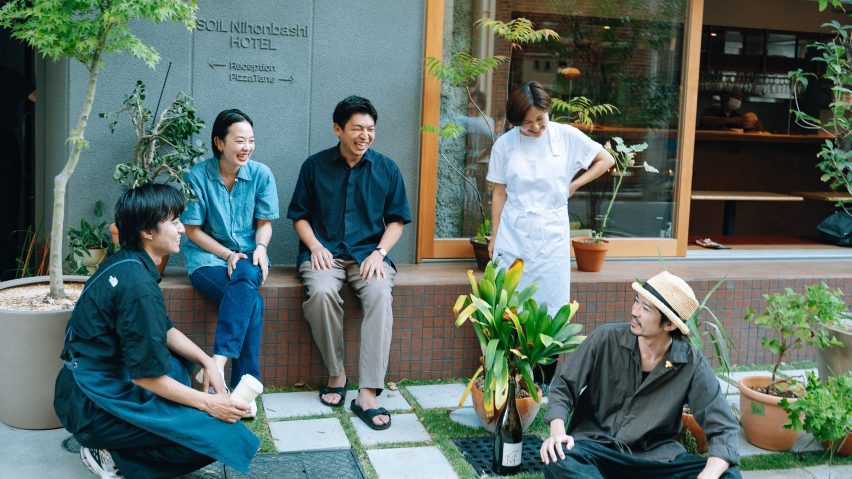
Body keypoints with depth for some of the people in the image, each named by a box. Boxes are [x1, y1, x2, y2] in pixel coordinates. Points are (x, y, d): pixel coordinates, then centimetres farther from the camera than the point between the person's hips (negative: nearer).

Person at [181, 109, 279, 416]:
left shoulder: (261, 174, 1)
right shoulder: (197, 176, -6)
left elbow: (264, 223, 6)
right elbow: (193, 229, -2)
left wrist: (260, 247, -16)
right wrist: (228, 254, -14)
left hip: (248, 255, 2)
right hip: (207, 257, -2)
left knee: (245, 278, -37)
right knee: (251, 299, -33)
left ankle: (218, 363, -40)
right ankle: (246, 382, -32)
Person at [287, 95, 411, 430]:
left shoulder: (386, 169, 8)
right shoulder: (315, 166, 6)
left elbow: (396, 220, 10)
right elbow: (299, 215, 10)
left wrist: (378, 252, -8)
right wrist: (316, 246, -8)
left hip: (368, 254, 1)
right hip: (324, 253, 0)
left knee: (380, 295, -33)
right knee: (322, 292, -35)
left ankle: (368, 394, -34)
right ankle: (336, 374, -13)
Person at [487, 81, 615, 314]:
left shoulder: (567, 135, -3)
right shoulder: (504, 144, -2)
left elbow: (606, 160, 6)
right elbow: (499, 192, 5)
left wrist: (573, 185, -2)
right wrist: (494, 236, 6)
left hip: (552, 233, 0)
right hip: (513, 233, 0)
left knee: (550, 303, 3)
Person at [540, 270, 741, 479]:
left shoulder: (691, 363, -9)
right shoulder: (606, 339, -8)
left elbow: (724, 428, -11)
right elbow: (563, 385, -2)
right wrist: (557, 433, -22)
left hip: (655, 457, 1)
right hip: (596, 446, 0)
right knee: (557, 459, -35)